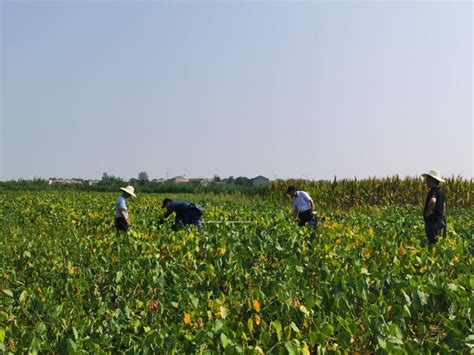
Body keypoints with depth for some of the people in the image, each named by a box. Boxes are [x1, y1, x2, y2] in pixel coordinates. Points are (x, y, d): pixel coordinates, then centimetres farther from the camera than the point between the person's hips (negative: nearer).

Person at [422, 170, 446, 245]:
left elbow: (432, 201, -40)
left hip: (433, 222, -10)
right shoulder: (440, 191, 13)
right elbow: (443, 205, 28)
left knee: (433, 243, -8)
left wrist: (429, 212, -25)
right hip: (440, 221, 10)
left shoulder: (433, 191, -18)